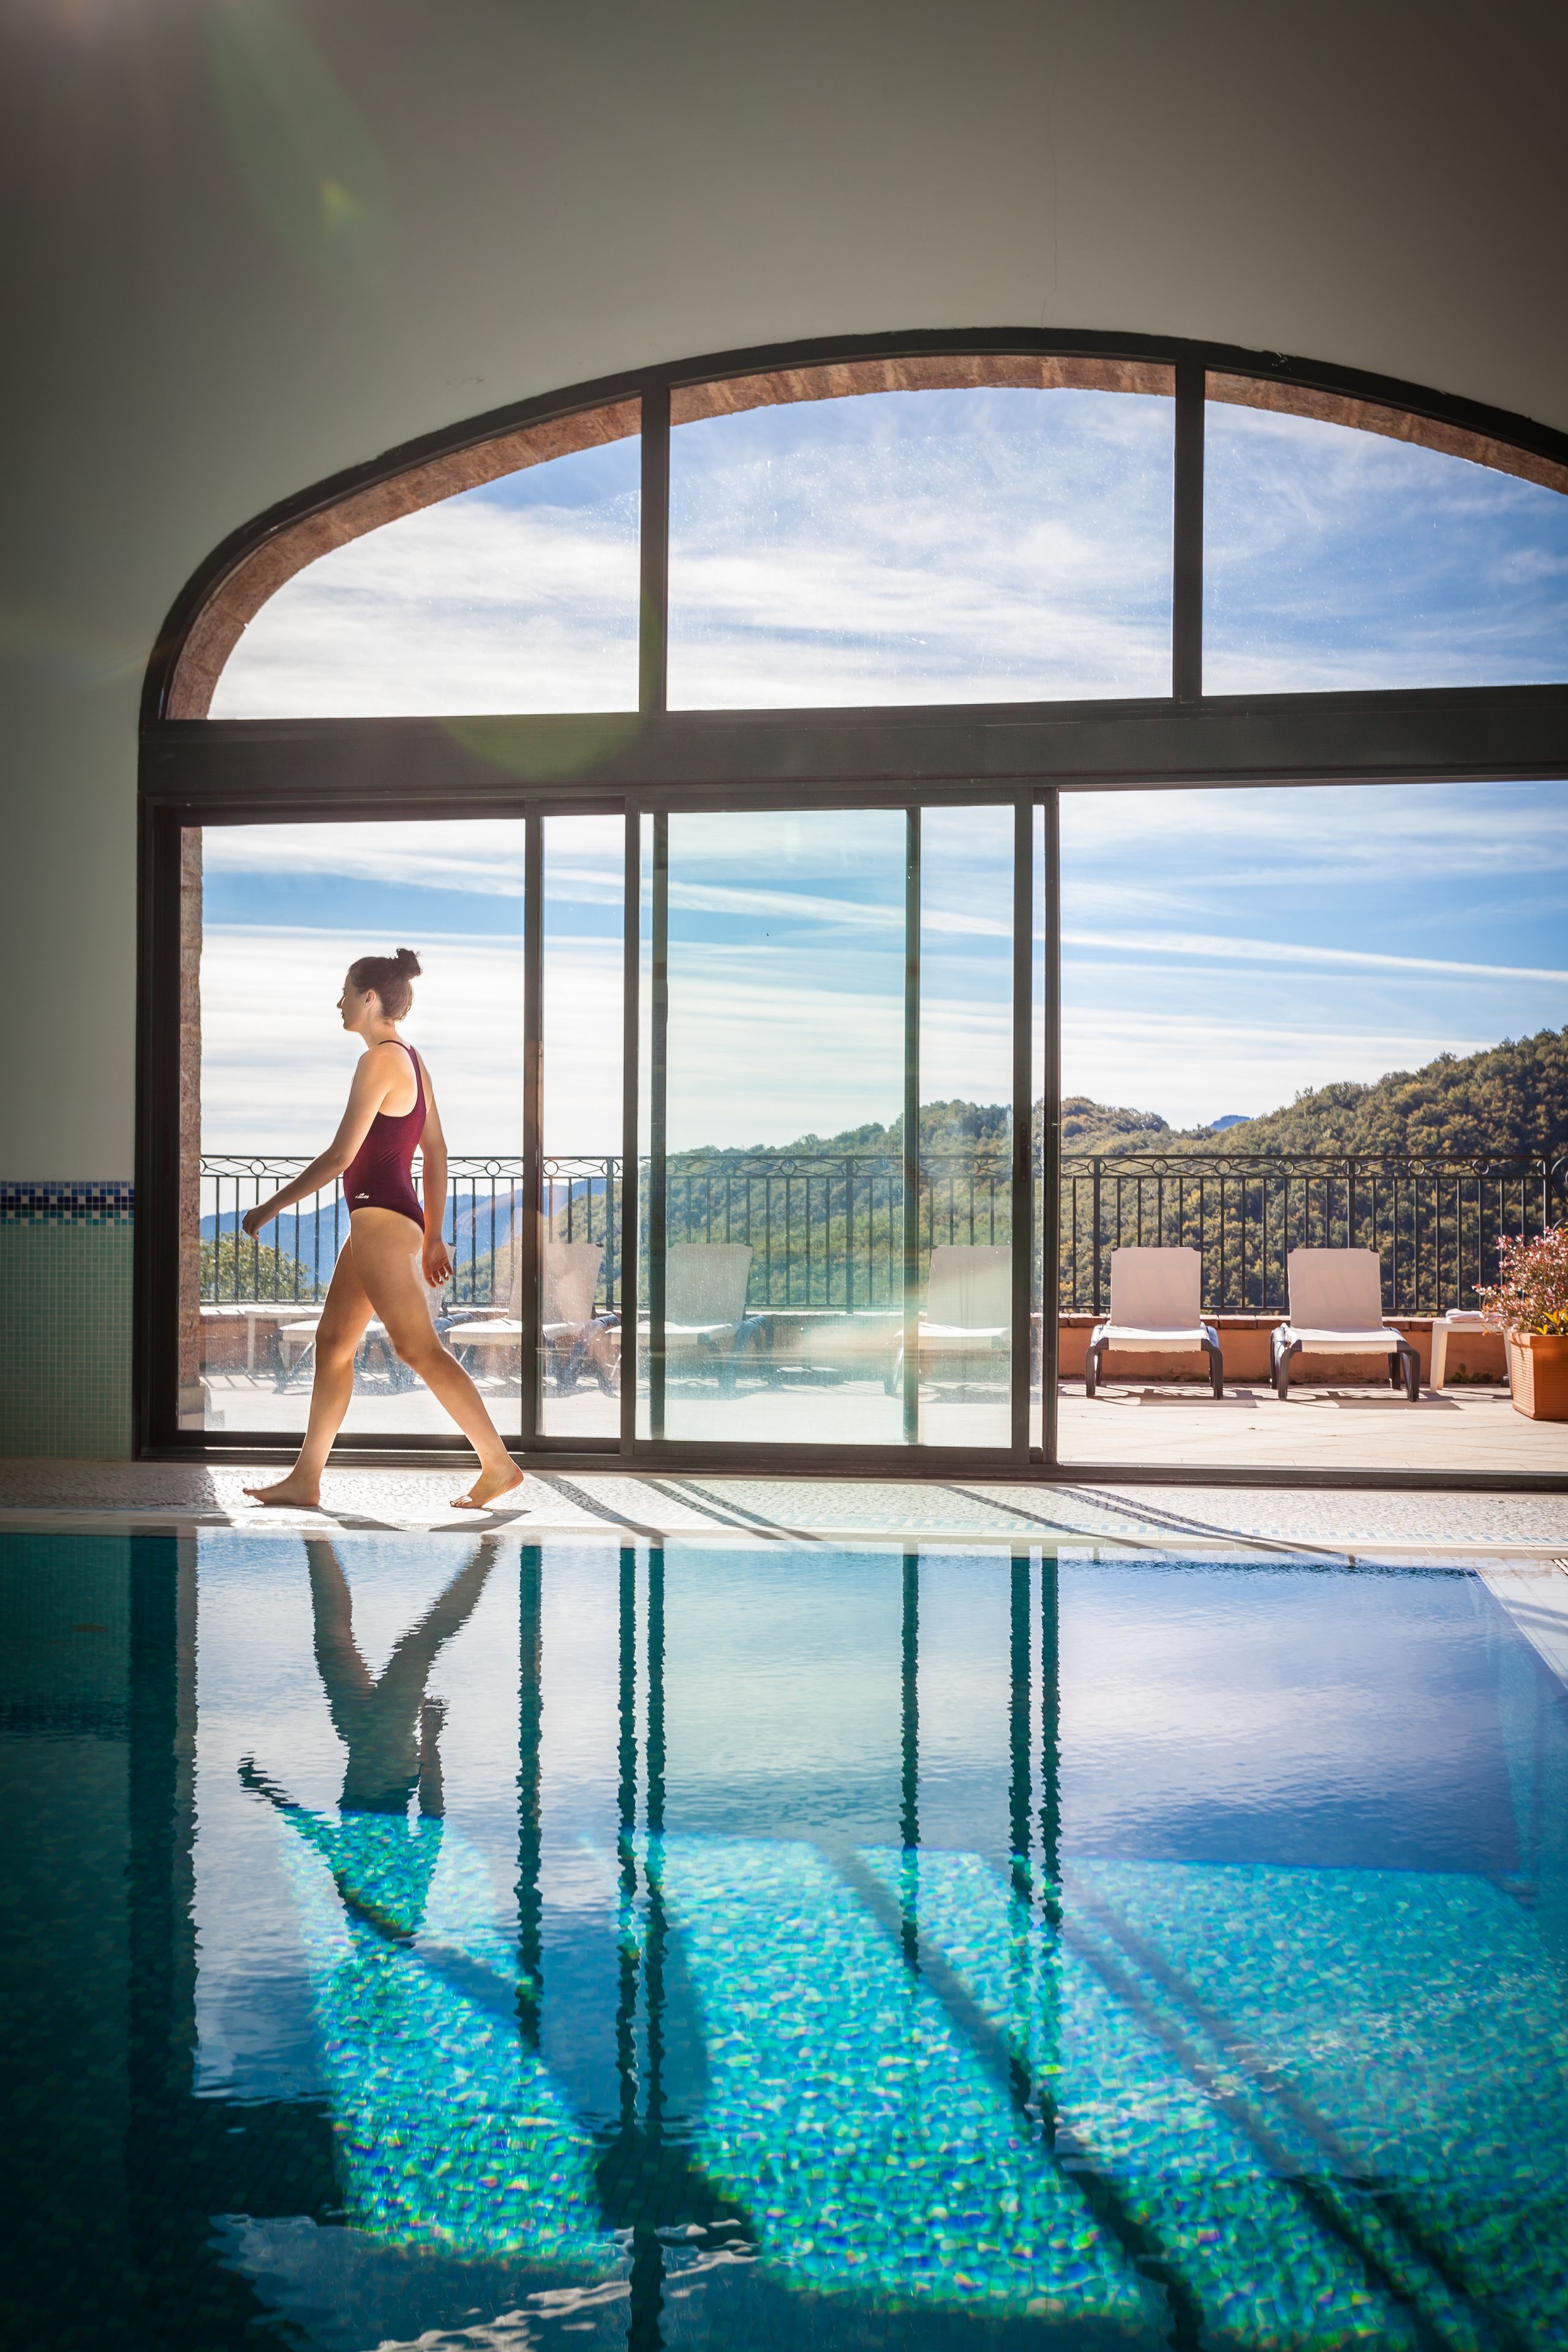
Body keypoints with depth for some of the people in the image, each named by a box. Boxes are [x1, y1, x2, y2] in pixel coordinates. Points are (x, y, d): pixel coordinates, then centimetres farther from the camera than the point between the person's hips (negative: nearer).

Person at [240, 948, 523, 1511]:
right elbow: (437, 1155, 17)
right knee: (332, 1343, 11)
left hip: (381, 1219, -10)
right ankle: (305, 1480, 16)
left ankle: (498, 1464, -7)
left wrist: (272, 1206, -8)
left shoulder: (380, 1060, -13)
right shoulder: (412, 1062, 15)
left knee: (419, 1347, -9)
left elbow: (341, 1156, -16)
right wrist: (433, 1238, 21)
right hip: (387, 1220, 10)